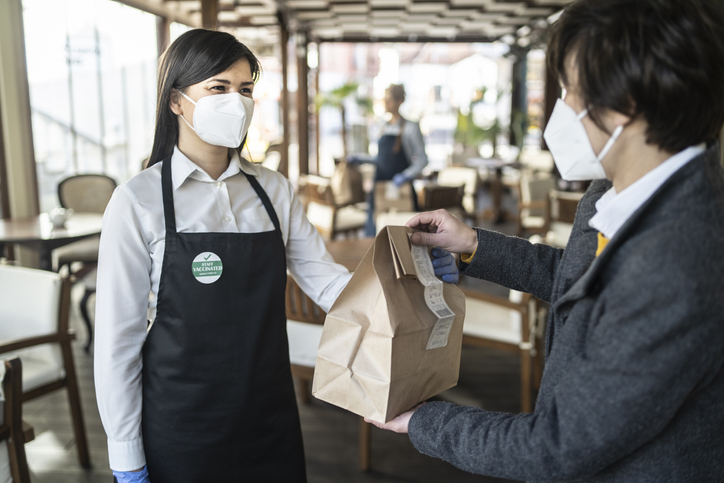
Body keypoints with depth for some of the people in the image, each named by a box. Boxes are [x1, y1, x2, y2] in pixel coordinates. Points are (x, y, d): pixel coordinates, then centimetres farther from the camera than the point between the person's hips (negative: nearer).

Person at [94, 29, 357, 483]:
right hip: (181, 431, -3)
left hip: (271, 420, 4)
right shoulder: (139, 201, -11)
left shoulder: (274, 190, 1)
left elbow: (325, 279, -3)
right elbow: (118, 338, -9)